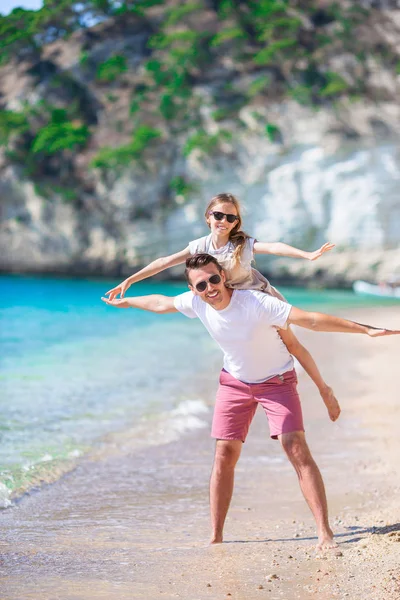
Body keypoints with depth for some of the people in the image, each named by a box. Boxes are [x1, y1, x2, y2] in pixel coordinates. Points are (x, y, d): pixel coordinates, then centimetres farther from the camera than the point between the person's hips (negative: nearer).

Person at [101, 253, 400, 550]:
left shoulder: (257, 303, -33)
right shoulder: (195, 302, -17)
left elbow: (311, 319, -38)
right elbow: (161, 303, 6)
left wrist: (366, 329, -44)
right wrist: (125, 301, 22)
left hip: (277, 381, -4)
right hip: (234, 382, 4)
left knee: (297, 449, -18)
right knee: (224, 455, 0)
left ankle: (325, 533, -17)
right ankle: (216, 538, 9)